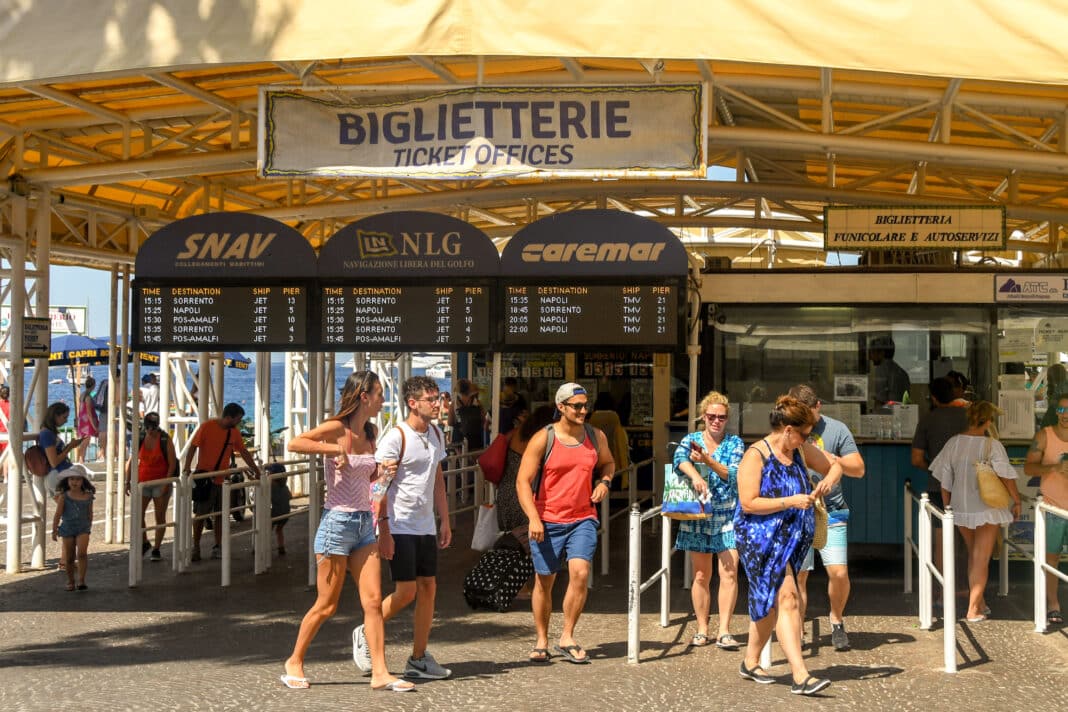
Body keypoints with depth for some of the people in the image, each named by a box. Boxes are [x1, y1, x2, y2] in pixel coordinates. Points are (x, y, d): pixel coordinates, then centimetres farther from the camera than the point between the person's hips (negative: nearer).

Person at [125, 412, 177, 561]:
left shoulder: (166, 441, -6)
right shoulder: (140, 440, 4)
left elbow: (172, 464, -8)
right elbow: (131, 462, 10)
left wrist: (167, 483, -16)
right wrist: (128, 482, 4)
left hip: (161, 483, -3)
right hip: (143, 482, 3)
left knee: (160, 517, 1)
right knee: (138, 515, -4)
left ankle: (156, 549, 10)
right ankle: (144, 542, 18)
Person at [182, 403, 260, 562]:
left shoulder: (234, 432, 7)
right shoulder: (207, 426, -10)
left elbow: (243, 451, 15)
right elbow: (192, 447, -13)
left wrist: (255, 469, 13)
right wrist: (187, 468, -24)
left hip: (222, 479, 5)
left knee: (220, 514, 8)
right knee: (200, 514, -1)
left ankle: (218, 547, 15)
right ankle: (195, 547, 8)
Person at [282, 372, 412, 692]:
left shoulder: (370, 433, 11)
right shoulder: (337, 429, -11)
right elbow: (295, 443, -24)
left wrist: (382, 470, 5)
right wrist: (334, 449, -24)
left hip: (365, 524, 7)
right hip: (337, 522, -7)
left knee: (373, 601, 1)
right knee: (326, 605, 2)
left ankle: (380, 672, 1)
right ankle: (294, 662, 19)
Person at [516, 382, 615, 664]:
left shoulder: (596, 437, 5)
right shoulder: (543, 439, -6)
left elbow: (608, 463, 26)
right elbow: (523, 481, -8)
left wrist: (604, 481, 2)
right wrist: (533, 518, -19)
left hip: (583, 519, 2)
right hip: (547, 522, -2)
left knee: (580, 573, -17)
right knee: (544, 581, 6)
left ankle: (567, 638, -3)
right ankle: (541, 642, 22)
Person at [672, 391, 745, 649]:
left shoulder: (735, 443, 5)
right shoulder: (690, 440, 6)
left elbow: (734, 475, -9)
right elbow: (680, 458, -17)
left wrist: (708, 460, -23)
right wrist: (695, 474, -37)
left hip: (728, 516, -1)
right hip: (697, 517, 1)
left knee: (729, 573, -8)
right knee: (701, 575, 5)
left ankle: (724, 631, -4)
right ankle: (702, 629, 14)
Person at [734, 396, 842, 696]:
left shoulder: (801, 450, 6)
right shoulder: (755, 456, -15)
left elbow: (834, 466, 19)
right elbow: (748, 504, -19)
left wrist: (829, 480, -4)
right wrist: (790, 502, -22)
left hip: (791, 538, 8)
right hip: (761, 538, -8)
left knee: (771, 601, 14)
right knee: (787, 597, -16)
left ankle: (750, 662, 31)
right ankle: (800, 676, -20)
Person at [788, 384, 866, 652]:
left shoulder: (836, 429, 3)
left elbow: (858, 469, 2)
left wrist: (831, 459, -15)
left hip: (831, 512, -1)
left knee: (839, 572, -9)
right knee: (797, 576, 0)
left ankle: (836, 620, 17)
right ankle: (797, 631, 14)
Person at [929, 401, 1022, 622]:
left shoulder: (953, 443, -4)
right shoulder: (991, 445, -16)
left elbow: (945, 481, 2)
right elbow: (1007, 477, -12)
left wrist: (948, 508, 13)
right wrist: (1017, 501, 3)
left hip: (960, 509, 4)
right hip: (987, 510, -4)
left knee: (973, 556, 21)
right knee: (981, 560, 6)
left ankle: (980, 603, 29)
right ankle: (973, 610, 6)